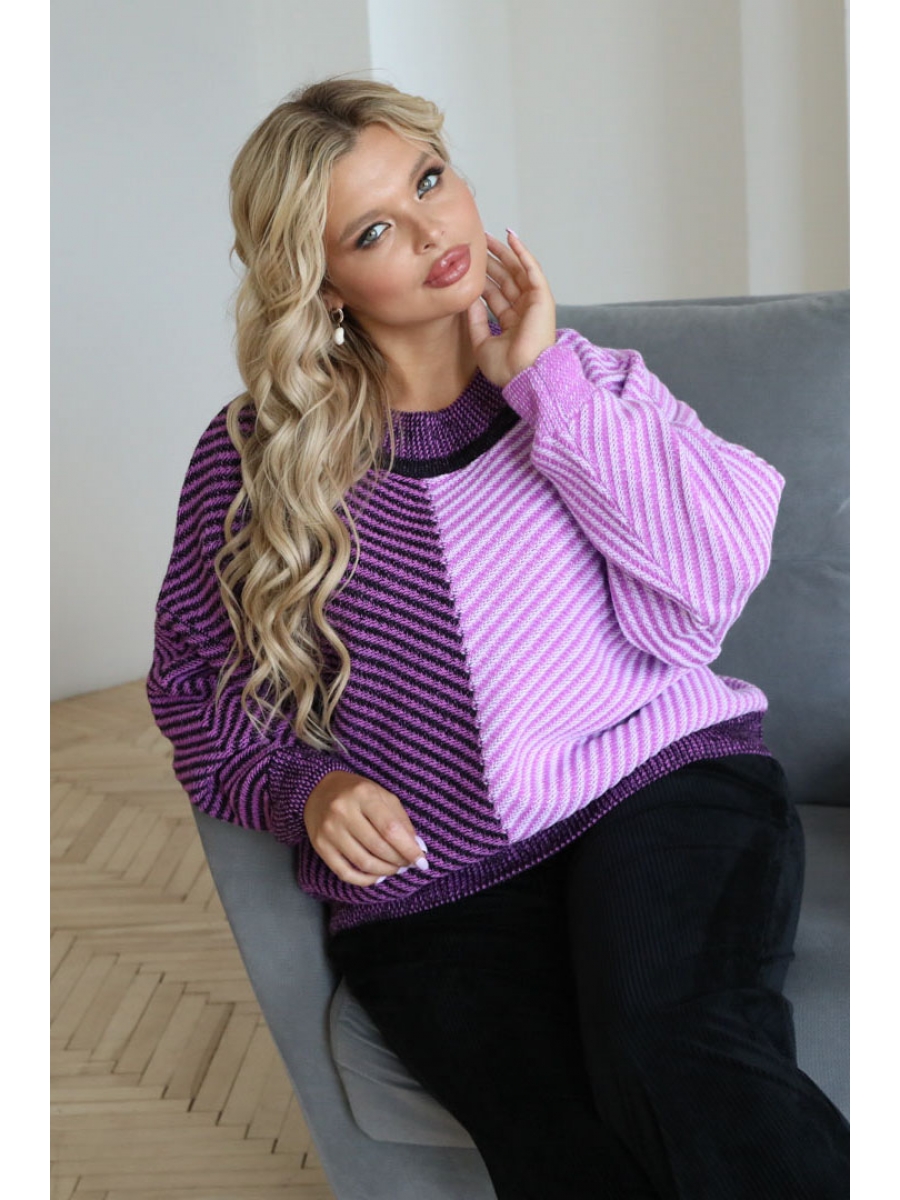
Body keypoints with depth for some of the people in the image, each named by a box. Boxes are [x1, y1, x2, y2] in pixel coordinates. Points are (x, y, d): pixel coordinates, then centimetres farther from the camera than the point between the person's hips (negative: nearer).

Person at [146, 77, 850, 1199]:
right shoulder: (255, 453, 10)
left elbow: (714, 582, -4)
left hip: (661, 781, 0)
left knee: (671, 1050, -33)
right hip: (425, 884, 0)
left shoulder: (587, 381, 12)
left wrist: (548, 384, -5)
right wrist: (299, 786, -4)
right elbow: (193, 676, 15)